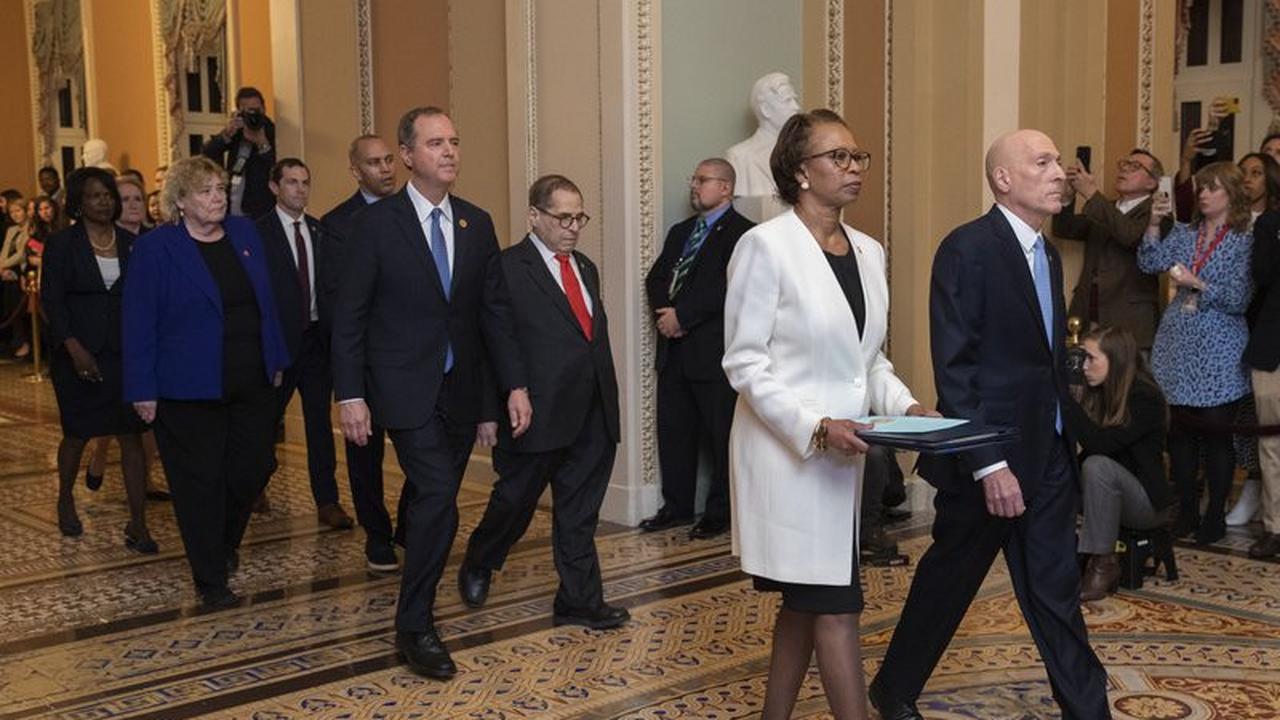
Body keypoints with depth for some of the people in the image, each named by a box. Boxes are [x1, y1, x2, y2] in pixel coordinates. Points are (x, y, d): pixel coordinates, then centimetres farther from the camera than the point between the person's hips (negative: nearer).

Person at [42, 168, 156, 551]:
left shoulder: (131, 243, 6)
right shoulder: (62, 244, -2)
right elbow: (51, 300, -6)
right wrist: (75, 350, -15)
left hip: (125, 355, 2)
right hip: (80, 356, -2)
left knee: (132, 436, -4)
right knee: (77, 434, 9)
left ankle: (138, 526, -1)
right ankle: (65, 500, 37)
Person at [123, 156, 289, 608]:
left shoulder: (245, 234, 8)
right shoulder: (155, 248, -7)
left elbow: (265, 301, 13)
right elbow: (139, 323, -7)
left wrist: (276, 360, 11)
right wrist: (143, 389, -10)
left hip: (252, 383, 5)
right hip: (191, 388, -5)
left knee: (253, 469, 7)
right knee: (201, 481, 2)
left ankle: (225, 544, 35)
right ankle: (211, 579, 15)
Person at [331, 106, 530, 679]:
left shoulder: (477, 223, 7)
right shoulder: (375, 223, -6)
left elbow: (494, 309, 8)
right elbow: (349, 316, -5)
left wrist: (514, 385, 0)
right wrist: (350, 395, -12)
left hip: (462, 392, 5)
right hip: (407, 390, -5)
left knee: (434, 502, 12)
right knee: (438, 501, -14)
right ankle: (414, 628, -1)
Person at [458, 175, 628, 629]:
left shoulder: (586, 268, 15)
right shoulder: (508, 268, -9)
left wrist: (608, 402, 13)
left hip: (592, 419, 6)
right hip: (538, 415, -6)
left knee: (579, 515, 10)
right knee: (515, 502, 11)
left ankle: (580, 602, 17)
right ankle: (478, 565, 37)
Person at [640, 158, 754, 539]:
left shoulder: (740, 232, -7)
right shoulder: (679, 232, 19)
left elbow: (724, 288, -18)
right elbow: (655, 279, 12)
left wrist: (682, 316, -16)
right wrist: (664, 314, -7)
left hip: (713, 350, -7)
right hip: (674, 350, 7)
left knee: (721, 434, 2)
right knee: (673, 430, 12)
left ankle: (720, 512, 12)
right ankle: (676, 506, 23)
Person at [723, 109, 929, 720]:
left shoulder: (869, 252, 10)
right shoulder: (766, 245, -11)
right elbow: (744, 361, -13)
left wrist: (904, 406, -1)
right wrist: (816, 427, -23)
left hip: (840, 456, 7)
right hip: (786, 454, -7)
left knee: (806, 604, 15)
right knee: (837, 605, -5)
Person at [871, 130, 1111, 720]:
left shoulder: (1047, 255, 11)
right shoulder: (968, 248, -15)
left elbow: (1051, 358, 15)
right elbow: (953, 368, -19)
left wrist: (1067, 441, 10)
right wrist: (988, 465, -22)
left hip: (1048, 455, 7)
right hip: (988, 457, -7)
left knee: (1056, 590, 11)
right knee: (948, 582, 10)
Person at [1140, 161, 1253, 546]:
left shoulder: (1245, 241, -4)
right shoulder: (1184, 233, 10)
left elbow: (1239, 300, -9)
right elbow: (1150, 263, -2)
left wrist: (1197, 284, -19)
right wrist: (1154, 224, -12)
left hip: (1217, 353, -4)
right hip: (1177, 344, 4)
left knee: (1216, 432, 0)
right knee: (1179, 430, 6)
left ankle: (1215, 515, 11)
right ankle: (1186, 511, 17)